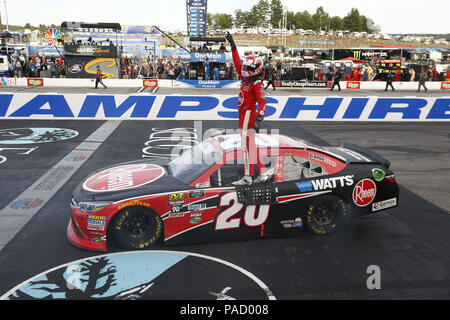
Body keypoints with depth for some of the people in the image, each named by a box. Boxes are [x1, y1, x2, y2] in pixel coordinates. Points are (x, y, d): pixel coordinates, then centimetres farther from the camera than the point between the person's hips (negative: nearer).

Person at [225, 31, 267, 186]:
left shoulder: (257, 83, -12)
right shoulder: (246, 78, 12)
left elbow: (262, 102, -20)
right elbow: (237, 63, 21)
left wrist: (260, 116, -33)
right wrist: (233, 45, 22)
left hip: (249, 113, -9)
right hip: (243, 113, 9)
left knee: (247, 145, -8)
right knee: (251, 144, 12)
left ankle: (247, 177, -5)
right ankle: (262, 174, 18)